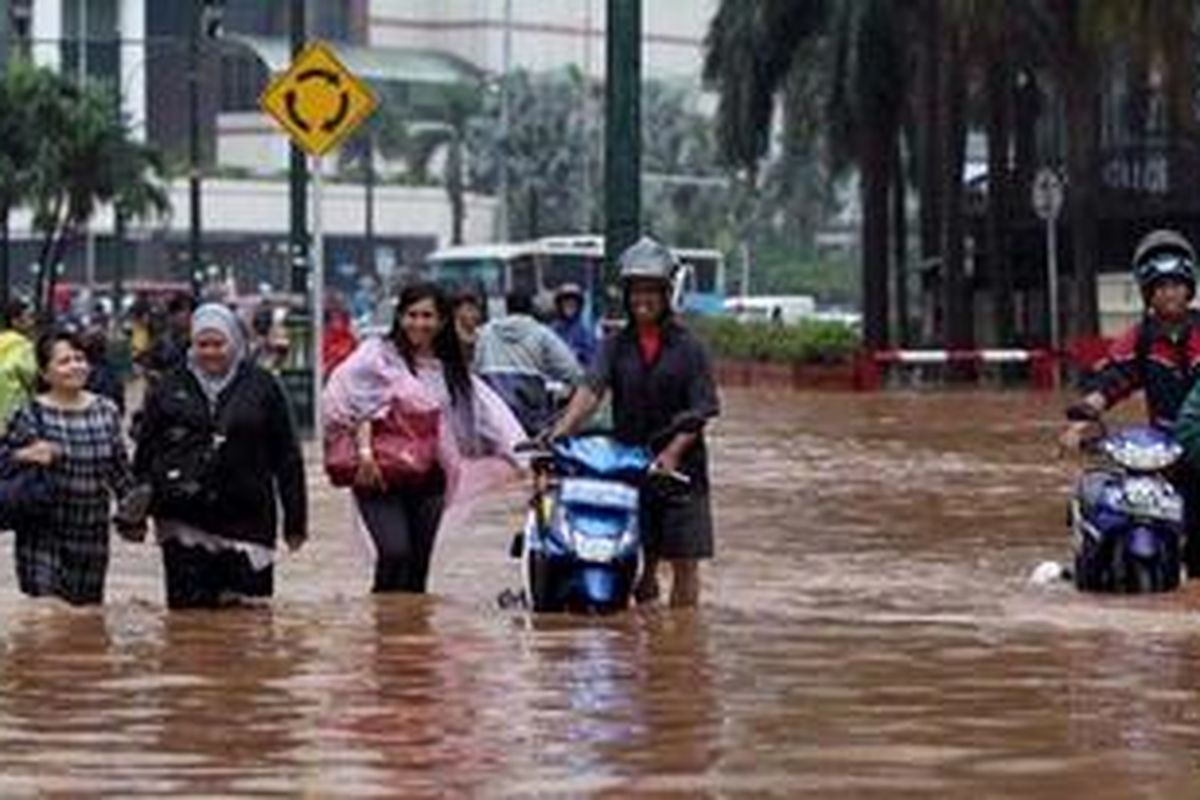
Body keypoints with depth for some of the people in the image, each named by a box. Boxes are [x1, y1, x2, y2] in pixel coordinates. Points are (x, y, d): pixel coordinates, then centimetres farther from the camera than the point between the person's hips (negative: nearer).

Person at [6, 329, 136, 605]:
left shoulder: (106, 411, 6)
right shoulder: (32, 414, -8)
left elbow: (119, 469, 16)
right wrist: (27, 456, -26)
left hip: (92, 538, 4)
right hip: (45, 538, -4)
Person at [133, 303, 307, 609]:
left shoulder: (262, 387, 7)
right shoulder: (170, 388, 10)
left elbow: (286, 457, 8)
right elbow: (144, 454, 13)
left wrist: (295, 519, 7)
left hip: (245, 521, 0)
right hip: (183, 522, 1)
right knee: (189, 608, -3)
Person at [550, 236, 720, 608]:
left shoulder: (688, 348, 1)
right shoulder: (615, 346, 6)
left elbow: (700, 412, -4)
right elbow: (590, 391, -8)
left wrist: (672, 452, -18)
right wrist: (559, 433, -25)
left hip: (679, 467, -2)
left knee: (684, 562, -2)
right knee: (642, 561, 6)